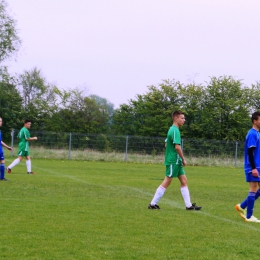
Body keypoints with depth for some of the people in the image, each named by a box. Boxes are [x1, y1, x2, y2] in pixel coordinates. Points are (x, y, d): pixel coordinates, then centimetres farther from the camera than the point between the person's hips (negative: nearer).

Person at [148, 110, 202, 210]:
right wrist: (183, 159, -13)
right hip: (173, 161, -10)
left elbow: (166, 143, 22)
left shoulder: (172, 129, 14)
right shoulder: (175, 130, -16)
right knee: (167, 182, -5)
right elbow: (177, 146, -23)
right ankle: (153, 204, 1)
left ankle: (189, 205, 8)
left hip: (177, 161, 10)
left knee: (184, 181, 8)